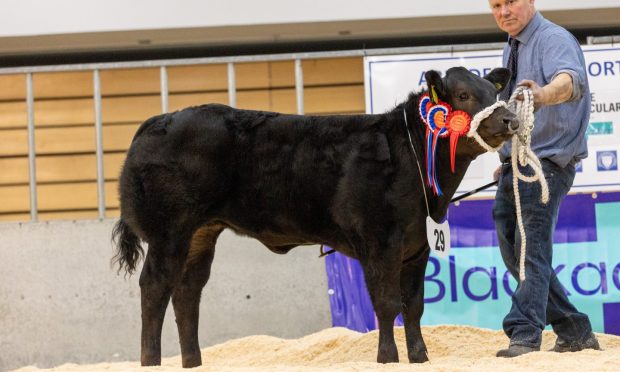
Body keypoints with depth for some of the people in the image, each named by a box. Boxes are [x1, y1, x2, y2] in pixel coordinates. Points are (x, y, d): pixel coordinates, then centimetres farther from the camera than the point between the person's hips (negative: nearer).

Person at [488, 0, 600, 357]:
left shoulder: (555, 39, -13)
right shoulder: (512, 49, 16)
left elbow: (570, 79, -36)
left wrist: (544, 94, -57)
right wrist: (510, 159, 14)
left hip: (546, 163, -9)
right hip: (514, 164, 9)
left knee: (531, 248, -16)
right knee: (513, 252, 9)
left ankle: (525, 336, -22)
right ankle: (575, 331, 17)